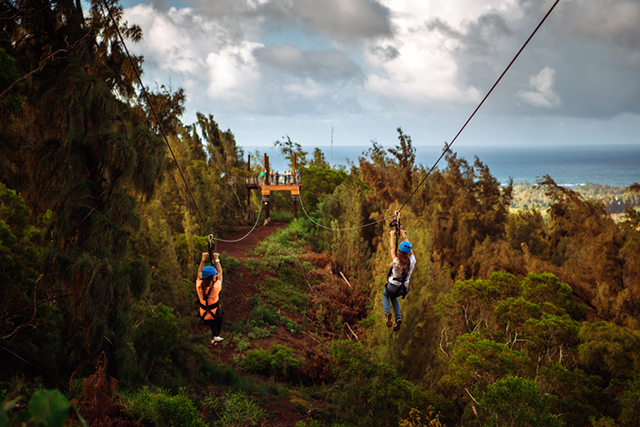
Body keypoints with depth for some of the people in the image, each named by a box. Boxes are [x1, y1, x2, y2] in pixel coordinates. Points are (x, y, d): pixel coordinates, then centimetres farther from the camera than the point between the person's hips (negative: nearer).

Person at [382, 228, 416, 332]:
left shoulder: (396, 261, -28)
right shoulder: (412, 261, -19)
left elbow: (391, 248, -13)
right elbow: (410, 250, -1)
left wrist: (392, 235, 3)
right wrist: (404, 236, 11)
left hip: (393, 287, -4)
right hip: (403, 289, 4)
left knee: (385, 295, 30)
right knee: (394, 297, 34)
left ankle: (387, 312, 2)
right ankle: (398, 318, 14)